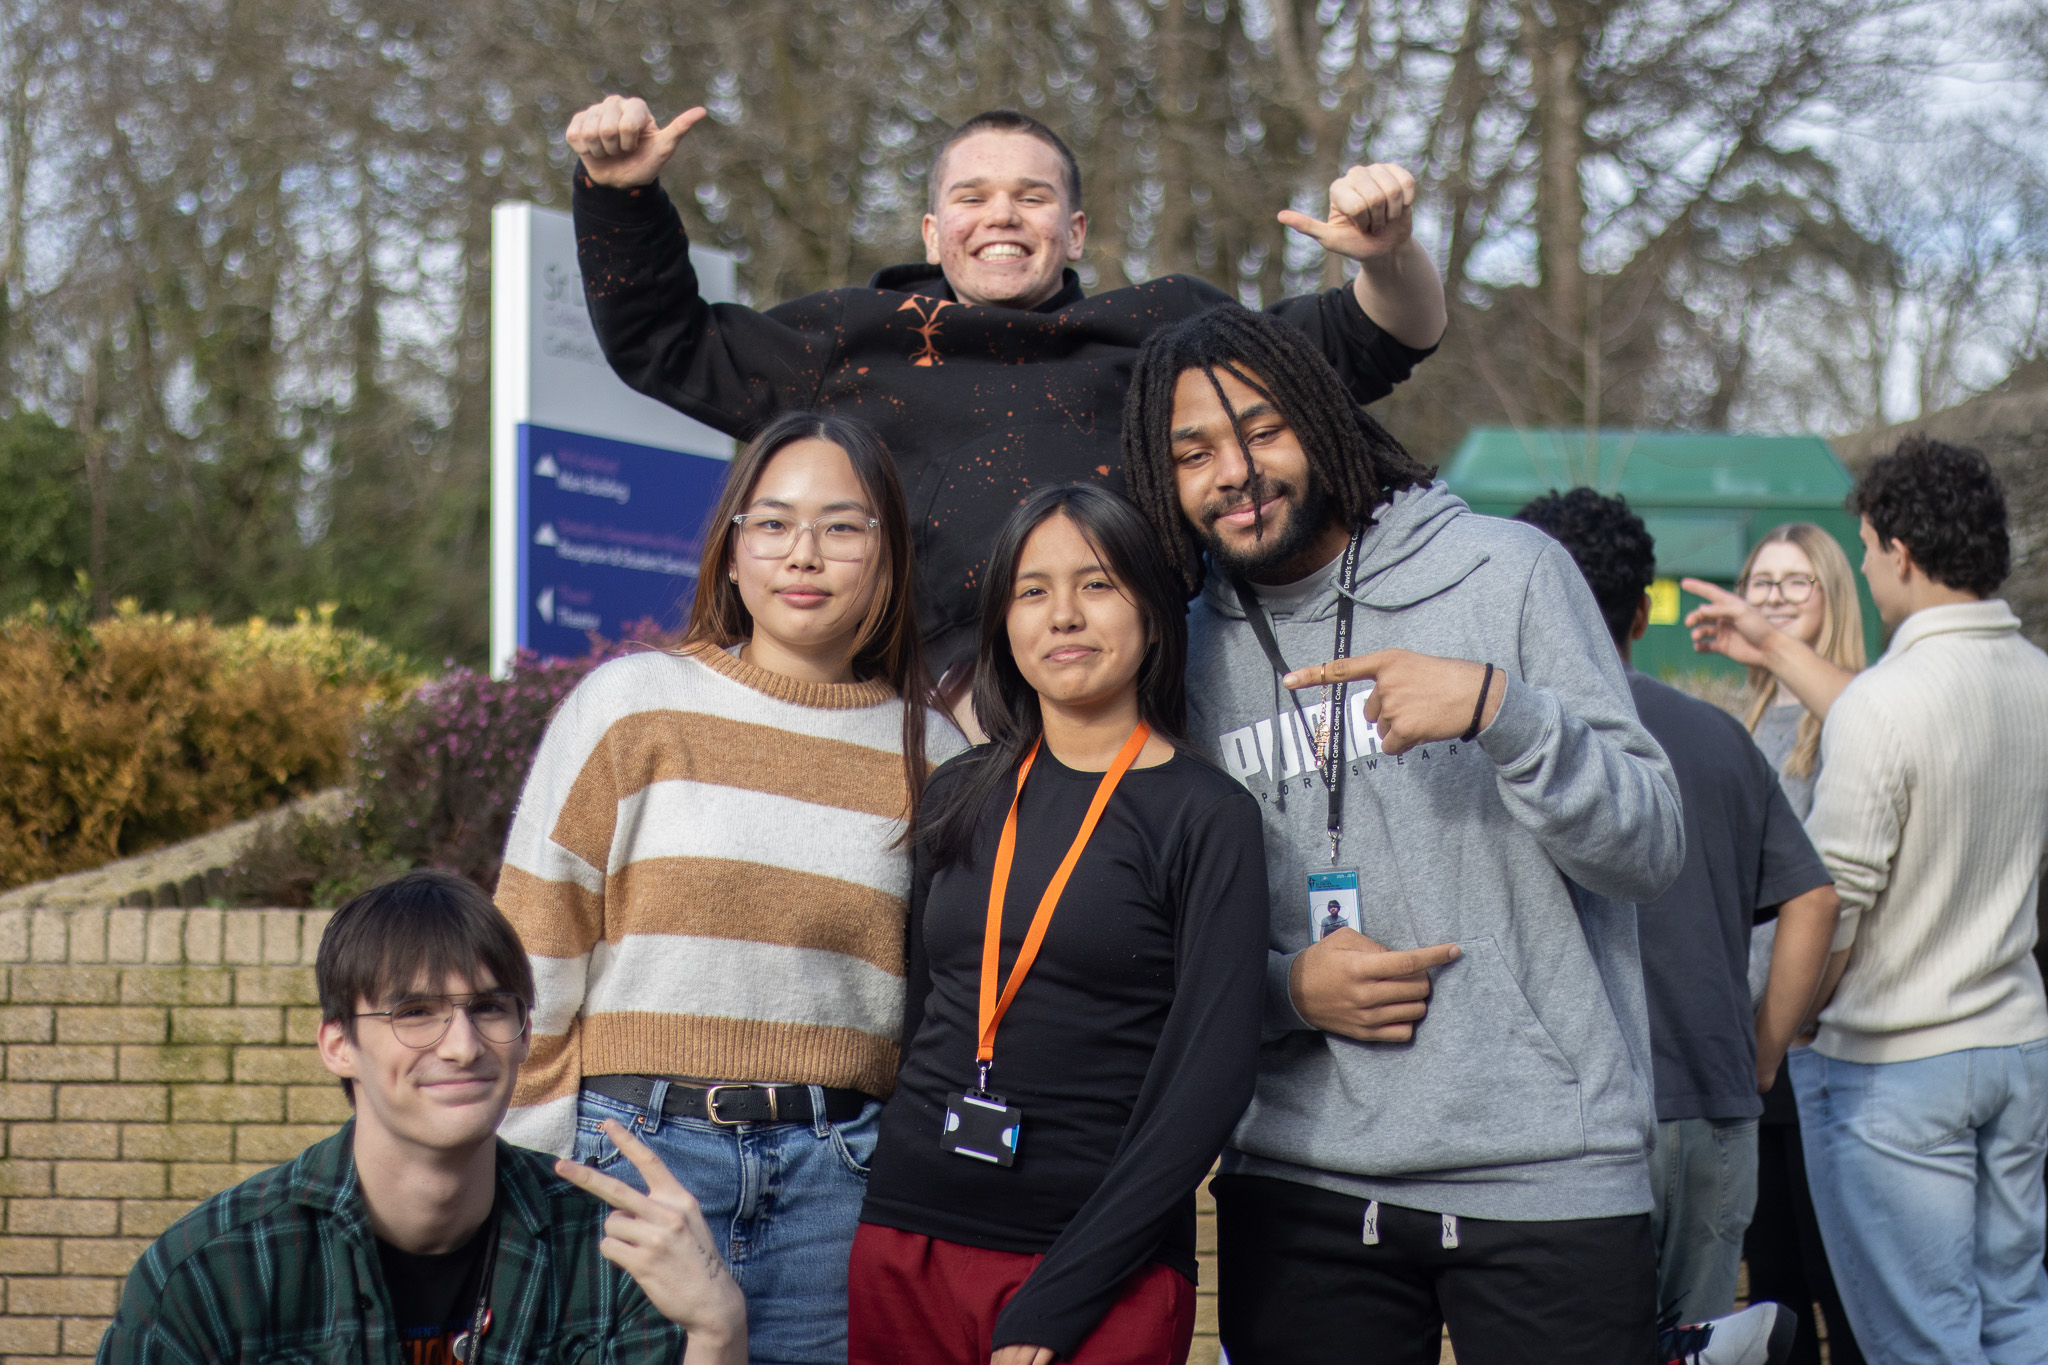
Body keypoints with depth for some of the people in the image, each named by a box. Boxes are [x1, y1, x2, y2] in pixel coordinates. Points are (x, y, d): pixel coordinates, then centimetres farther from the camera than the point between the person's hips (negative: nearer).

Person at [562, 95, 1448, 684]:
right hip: (945, 698, -1)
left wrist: (1386, 255, 1)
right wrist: (621, 193, 19)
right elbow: (660, 343, 32)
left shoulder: (1164, 326, 24)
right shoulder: (854, 340, 25)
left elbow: (1377, 342, 23)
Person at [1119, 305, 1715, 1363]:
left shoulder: (1508, 573, -1)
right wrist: (1286, 987, -6)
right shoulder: (1191, 652, 9)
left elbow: (1652, 849, -6)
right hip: (1298, 1182, 3)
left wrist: (1499, 709, -21)